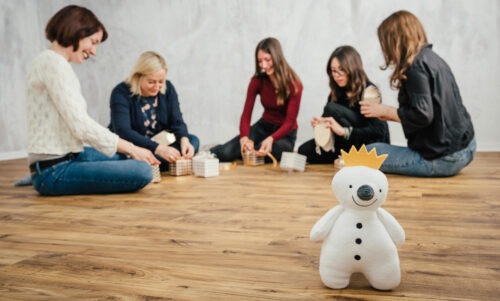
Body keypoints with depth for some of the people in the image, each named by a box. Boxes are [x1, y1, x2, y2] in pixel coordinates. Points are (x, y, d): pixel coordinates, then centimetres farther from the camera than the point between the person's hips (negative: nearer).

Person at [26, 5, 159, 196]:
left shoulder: (56, 63, 15)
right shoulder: (53, 62, -15)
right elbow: (80, 126, -21)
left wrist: (128, 148, 7)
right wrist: (130, 147, -12)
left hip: (67, 156, 10)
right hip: (53, 171, -10)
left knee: (123, 158, 30)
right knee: (142, 171, -23)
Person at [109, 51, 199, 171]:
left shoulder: (168, 88, -1)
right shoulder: (121, 93, -18)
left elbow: (177, 122, -5)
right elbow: (122, 131, -30)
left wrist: (184, 140, -30)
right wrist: (157, 148, -42)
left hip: (160, 143, 5)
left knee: (193, 141, -20)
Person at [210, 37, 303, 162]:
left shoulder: (293, 84, -18)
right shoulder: (257, 81, -9)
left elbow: (290, 122, -20)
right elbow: (246, 115, -13)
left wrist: (271, 139, -41)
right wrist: (244, 137, -35)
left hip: (285, 133, -2)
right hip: (263, 126, 2)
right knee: (226, 153, -22)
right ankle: (208, 153, 13)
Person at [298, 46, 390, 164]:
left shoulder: (369, 92, -18)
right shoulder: (336, 92, 2)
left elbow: (378, 131, -26)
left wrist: (344, 131, -34)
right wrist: (320, 123, -17)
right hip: (348, 145, 7)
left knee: (333, 109, -24)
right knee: (304, 151, -10)